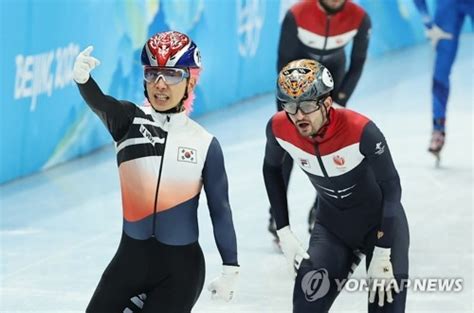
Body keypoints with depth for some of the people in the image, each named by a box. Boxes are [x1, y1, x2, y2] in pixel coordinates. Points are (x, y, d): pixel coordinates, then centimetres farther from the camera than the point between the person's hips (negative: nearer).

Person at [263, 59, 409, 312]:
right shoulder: (279, 128, -19)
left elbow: (391, 188, -21)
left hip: (382, 221, -3)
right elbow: (272, 170, 3)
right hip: (332, 224, 3)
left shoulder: (361, 130, -32)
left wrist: (382, 256, -19)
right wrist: (284, 233, -1)